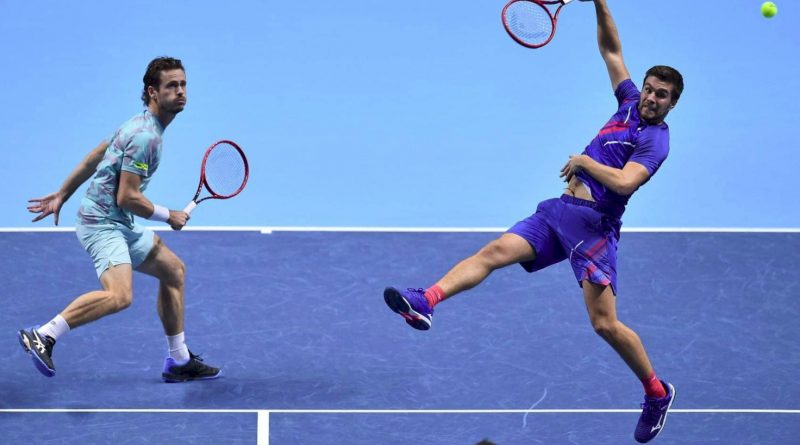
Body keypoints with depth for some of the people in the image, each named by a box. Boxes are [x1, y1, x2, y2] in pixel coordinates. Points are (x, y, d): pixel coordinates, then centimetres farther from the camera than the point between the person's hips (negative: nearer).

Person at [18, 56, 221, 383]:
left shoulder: (142, 125, 14)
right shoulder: (146, 136, -19)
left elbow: (93, 158, 21)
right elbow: (127, 197, -21)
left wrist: (61, 195, 27)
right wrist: (169, 217, -7)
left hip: (120, 226, 11)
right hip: (103, 223, -11)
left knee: (173, 269, 18)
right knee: (119, 295, -30)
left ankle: (179, 361, 24)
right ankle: (43, 336, -25)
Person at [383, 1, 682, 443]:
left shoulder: (656, 140, -7)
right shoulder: (630, 102, 14)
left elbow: (624, 182, -23)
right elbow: (610, 49, 21)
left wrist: (584, 161, -12)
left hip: (593, 225, -7)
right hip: (559, 210, 7)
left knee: (605, 324, -12)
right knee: (496, 250, -14)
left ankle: (657, 393, 6)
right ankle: (426, 301, -31)